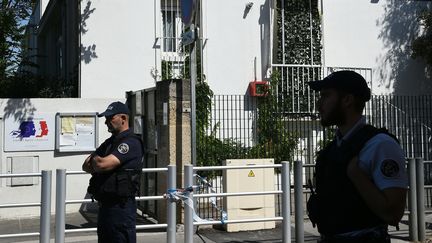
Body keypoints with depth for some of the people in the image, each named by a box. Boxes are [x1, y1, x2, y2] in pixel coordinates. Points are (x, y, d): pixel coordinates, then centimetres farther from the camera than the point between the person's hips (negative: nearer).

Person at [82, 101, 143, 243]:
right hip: (104, 205, 9)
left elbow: (103, 164, -22)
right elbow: (86, 166, 15)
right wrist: (97, 164, -6)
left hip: (120, 207, -9)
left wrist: (95, 160, 1)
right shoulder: (109, 142, 18)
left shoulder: (130, 142, -13)